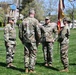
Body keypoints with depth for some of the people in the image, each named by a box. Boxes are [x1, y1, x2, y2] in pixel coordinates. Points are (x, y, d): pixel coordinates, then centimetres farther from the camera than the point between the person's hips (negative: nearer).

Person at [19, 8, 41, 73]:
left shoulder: (24, 20, 6)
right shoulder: (35, 21, -8)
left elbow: (21, 31, 10)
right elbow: (38, 31, -11)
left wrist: (22, 39, 19)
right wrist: (38, 39, 2)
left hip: (25, 40, 4)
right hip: (33, 40, -4)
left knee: (26, 54, 11)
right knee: (33, 55, 3)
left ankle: (26, 68, 11)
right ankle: (31, 69, 1)